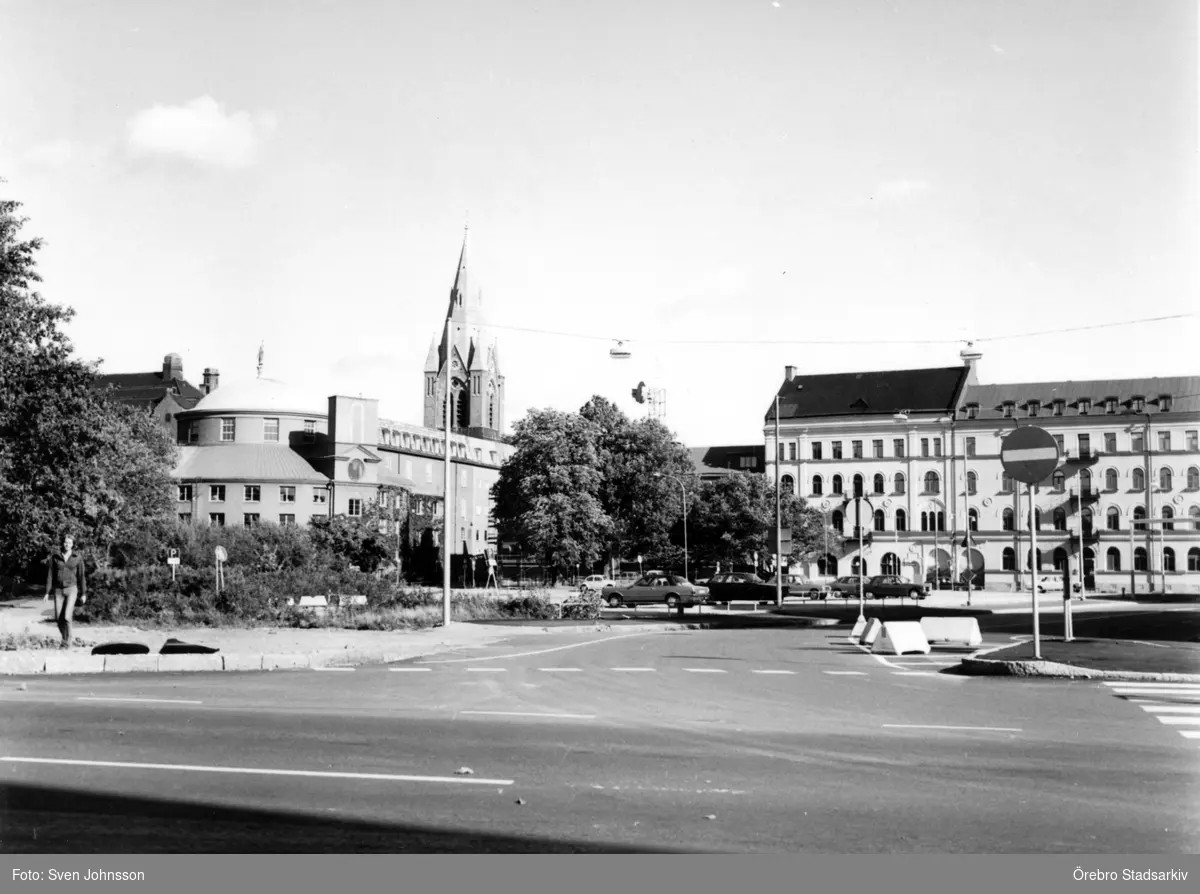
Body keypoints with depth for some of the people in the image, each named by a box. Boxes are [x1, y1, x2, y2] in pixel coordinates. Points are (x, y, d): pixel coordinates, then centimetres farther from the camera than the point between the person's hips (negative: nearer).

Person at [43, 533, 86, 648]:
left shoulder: (78, 557, -2)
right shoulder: (55, 556, -1)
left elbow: (81, 576, 3)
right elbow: (50, 574, 1)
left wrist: (83, 594, 3)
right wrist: (47, 592, -2)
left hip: (71, 589, -2)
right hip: (58, 590, 2)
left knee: (67, 617, -16)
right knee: (58, 619, 2)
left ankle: (66, 643, -5)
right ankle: (66, 638, 27)